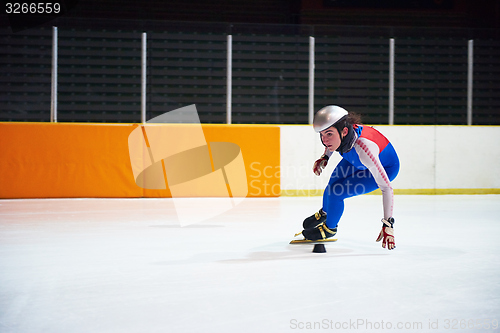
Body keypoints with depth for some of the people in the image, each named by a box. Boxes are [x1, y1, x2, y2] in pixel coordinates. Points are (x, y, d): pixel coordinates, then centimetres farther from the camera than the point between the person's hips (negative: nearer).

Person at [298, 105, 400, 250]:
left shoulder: (364, 148, -45)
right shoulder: (336, 133, -27)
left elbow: (386, 188, -40)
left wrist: (388, 224, -41)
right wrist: (325, 157, -10)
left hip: (386, 168, -6)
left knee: (335, 193, -14)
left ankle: (329, 228, 16)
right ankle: (324, 213, 47)